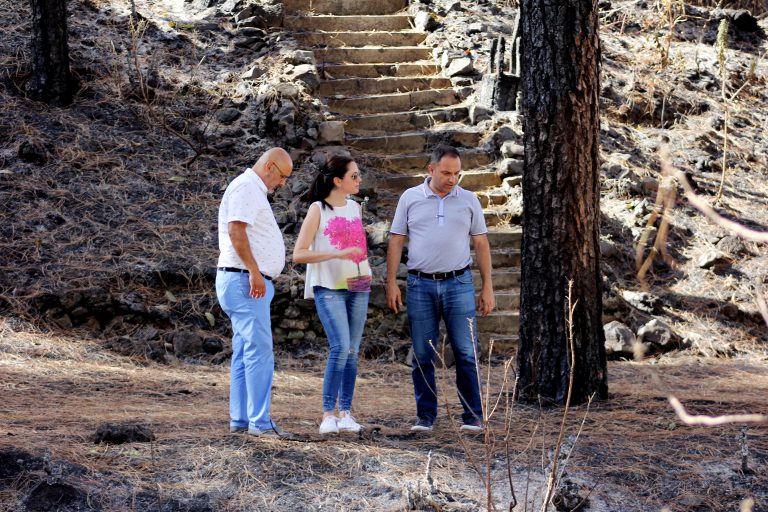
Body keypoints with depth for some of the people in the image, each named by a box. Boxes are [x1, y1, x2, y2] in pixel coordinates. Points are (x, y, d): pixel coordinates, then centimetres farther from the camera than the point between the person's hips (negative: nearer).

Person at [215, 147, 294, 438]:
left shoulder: (254, 191, 22)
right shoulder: (245, 187, -11)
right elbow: (236, 231, -21)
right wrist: (254, 271, -24)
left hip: (252, 282, 11)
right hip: (244, 280, -11)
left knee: (244, 353, 10)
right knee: (259, 351, -13)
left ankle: (240, 420, 12)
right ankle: (259, 422, -14)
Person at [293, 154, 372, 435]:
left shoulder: (355, 208, 14)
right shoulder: (318, 209, -5)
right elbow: (299, 254, -11)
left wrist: (365, 273, 13)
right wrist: (337, 254, -20)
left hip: (358, 288, 6)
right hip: (329, 288, -6)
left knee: (352, 351, 4)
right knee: (340, 347, -17)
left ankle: (345, 412, 9)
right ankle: (328, 414, -12)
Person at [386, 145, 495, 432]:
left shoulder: (469, 201, 7)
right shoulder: (410, 198, 5)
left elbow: (481, 244, 9)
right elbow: (396, 242, 6)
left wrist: (488, 287, 4)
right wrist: (391, 283, -1)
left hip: (458, 284, 0)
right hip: (420, 285, 0)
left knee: (466, 353, -3)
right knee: (422, 356, 3)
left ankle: (473, 416, 3)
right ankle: (425, 416, 12)